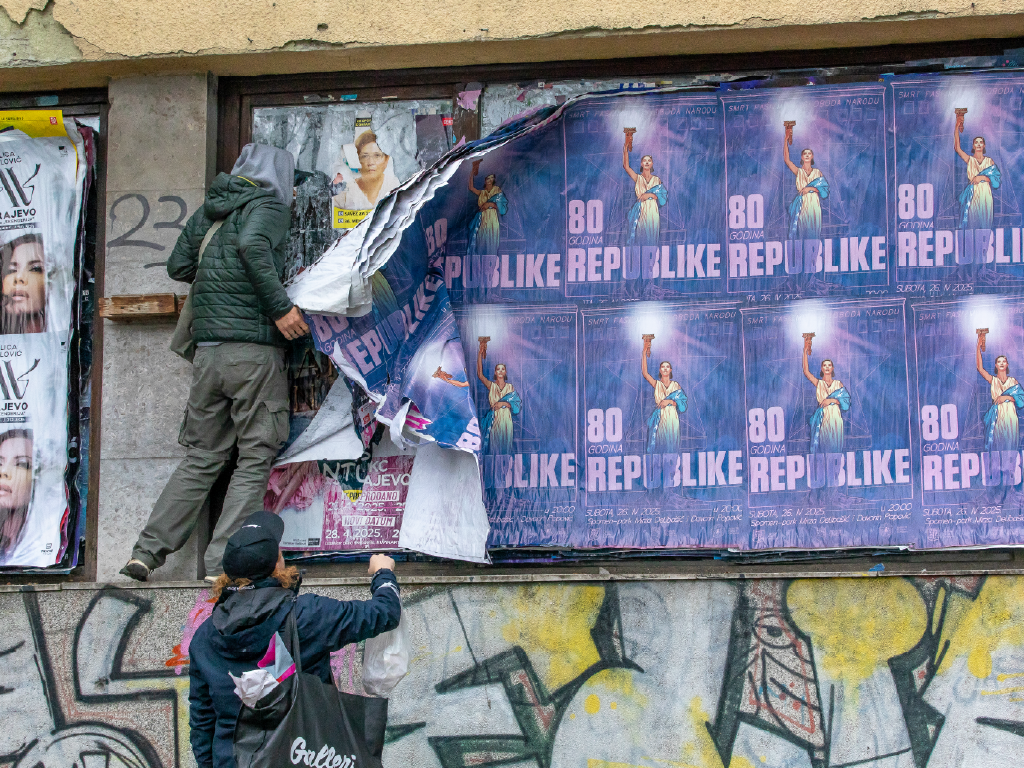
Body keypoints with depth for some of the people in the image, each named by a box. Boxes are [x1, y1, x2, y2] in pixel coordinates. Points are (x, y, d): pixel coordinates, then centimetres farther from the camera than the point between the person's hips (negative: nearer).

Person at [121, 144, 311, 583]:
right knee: (255, 458, 0)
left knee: (202, 456, 13)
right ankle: (222, 563, -7)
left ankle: (148, 550, 6)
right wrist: (280, 306, -19)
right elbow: (253, 245, -21)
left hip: (207, 351, 6)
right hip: (254, 348, -6)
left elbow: (178, 266, 20)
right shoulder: (268, 205, -1)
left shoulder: (209, 210, 18)